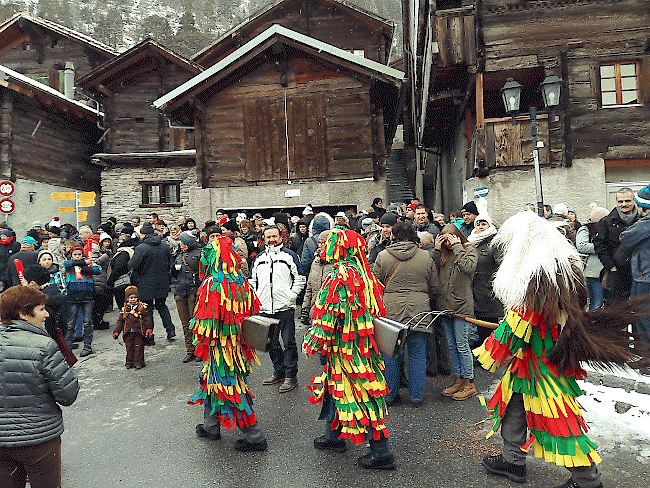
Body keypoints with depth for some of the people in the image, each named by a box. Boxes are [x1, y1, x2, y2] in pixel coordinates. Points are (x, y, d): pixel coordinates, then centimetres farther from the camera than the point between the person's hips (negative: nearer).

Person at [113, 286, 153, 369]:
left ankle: (138, 362, 9)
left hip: (139, 332, -2)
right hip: (128, 333, 3)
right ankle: (129, 362, 20)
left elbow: (147, 319, -1)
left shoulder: (142, 307, 0)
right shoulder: (124, 309, 7)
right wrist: (116, 332, 7)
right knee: (129, 348, 7)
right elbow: (120, 321, 12)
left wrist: (148, 328, -10)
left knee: (138, 347, 0)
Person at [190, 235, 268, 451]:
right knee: (212, 381, 24)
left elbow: (207, 320, -18)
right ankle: (211, 427, 41)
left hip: (220, 346, -8)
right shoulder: (243, 283, 0)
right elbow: (251, 313, 6)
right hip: (238, 344, 8)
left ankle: (255, 437, 12)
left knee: (229, 388, 4)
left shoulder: (212, 285, -20)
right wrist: (244, 338, 16)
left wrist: (200, 344, -4)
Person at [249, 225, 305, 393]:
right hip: (265, 309, 5)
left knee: (289, 342, -2)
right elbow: (252, 281, 21)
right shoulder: (258, 259, 15)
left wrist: (290, 296, -7)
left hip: (285, 308, -5)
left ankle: (291, 376, 9)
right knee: (271, 343, 13)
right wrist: (256, 298, 7)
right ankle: (279, 373, 27)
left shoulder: (289, 256, 3)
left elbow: (300, 279, 2)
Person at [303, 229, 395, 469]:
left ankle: (382, 453, 12)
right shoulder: (363, 273, 6)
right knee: (335, 388, 22)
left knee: (359, 396, 1)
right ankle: (333, 437, 38)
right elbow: (375, 310, 15)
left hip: (345, 347, -9)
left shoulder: (340, 276, -21)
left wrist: (312, 343, -10)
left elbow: (328, 317, -21)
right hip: (363, 344, 9)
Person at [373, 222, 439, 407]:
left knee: (390, 354, 12)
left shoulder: (383, 256, -2)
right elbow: (435, 288, 8)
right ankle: (416, 397, 21)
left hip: (390, 311, 0)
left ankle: (389, 395, 24)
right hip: (419, 311, 0)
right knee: (417, 354, 12)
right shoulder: (426, 257, 1)